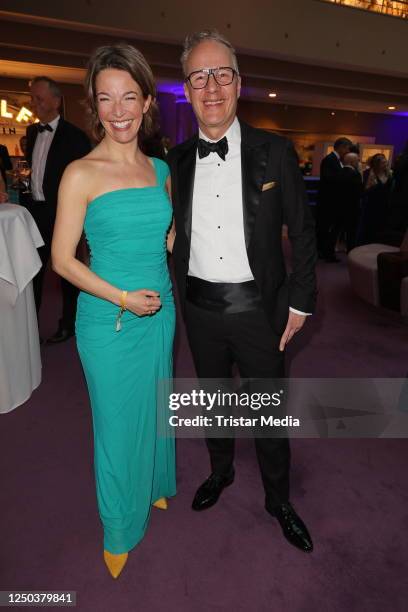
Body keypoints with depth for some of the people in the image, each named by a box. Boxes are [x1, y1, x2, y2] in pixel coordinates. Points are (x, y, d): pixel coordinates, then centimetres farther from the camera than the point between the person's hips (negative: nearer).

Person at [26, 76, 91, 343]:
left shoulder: (74, 136, -9)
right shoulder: (32, 131, 12)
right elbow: (31, 168, 19)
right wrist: (25, 201, 8)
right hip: (35, 210, 6)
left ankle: (68, 325, 23)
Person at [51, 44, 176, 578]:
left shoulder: (160, 169, 5)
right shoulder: (81, 175, -11)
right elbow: (62, 260, -10)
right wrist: (123, 298, -17)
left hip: (160, 313, 5)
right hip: (109, 319, -4)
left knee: (155, 409, 22)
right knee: (118, 422, 11)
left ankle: (155, 486, 50)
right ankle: (122, 525, 38)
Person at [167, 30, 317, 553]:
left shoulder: (275, 152, -6)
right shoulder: (177, 159, 2)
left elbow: (302, 233, -3)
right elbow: (179, 233, 9)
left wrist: (299, 303, -5)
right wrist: (181, 293, 6)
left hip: (256, 307, -2)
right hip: (200, 308, 3)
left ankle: (278, 500, 37)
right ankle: (220, 470, 48)